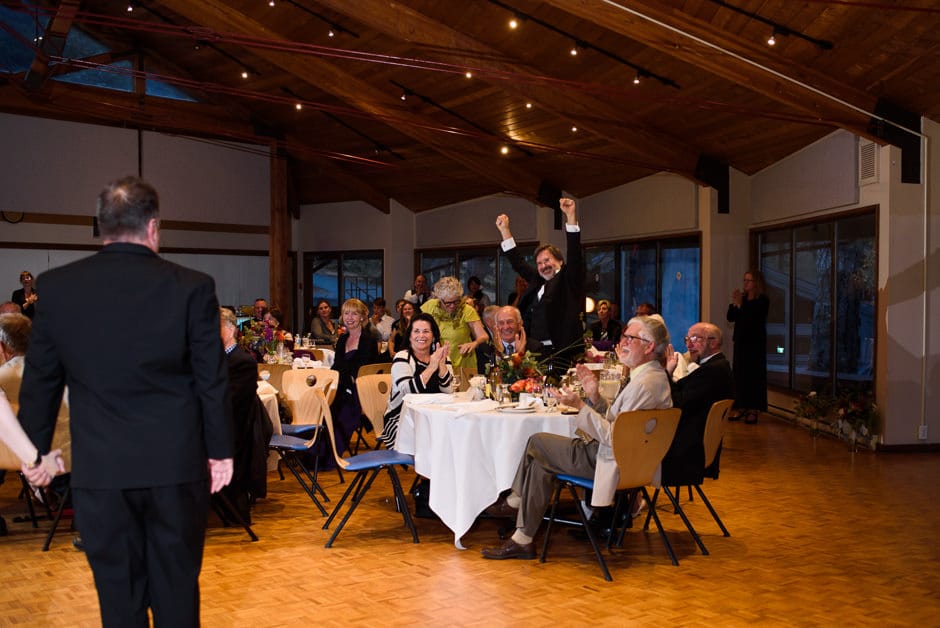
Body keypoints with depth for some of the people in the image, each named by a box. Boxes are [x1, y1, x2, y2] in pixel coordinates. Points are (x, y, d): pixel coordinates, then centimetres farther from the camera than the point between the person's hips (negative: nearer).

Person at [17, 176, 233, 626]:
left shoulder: (56, 286, -3)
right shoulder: (191, 287, -8)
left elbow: (39, 379, 5)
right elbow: (212, 379, -4)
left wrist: (35, 449, 17)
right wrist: (220, 450, 6)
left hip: (99, 468, 1)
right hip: (176, 464, -1)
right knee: (177, 588, 13)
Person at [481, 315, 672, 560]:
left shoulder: (645, 384, -22)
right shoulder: (653, 375, 11)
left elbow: (614, 437, -24)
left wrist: (580, 406, -20)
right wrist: (594, 396, 2)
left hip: (613, 462, -10)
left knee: (537, 442, -3)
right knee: (541, 459, 10)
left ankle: (515, 501, 17)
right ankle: (523, 539, 16)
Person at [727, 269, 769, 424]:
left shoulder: (763, 300, -6)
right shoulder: (742, 298, 10)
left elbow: (752, 317, -19)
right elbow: (730, 318, 4)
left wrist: (740, 304, -19)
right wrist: (734, 304, -9)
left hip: (755, 342, -6)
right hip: (740, 341, 6)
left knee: (754, 375, -5)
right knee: (739, 374, 5)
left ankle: (753, 411, -2)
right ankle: (741, 408, 12)